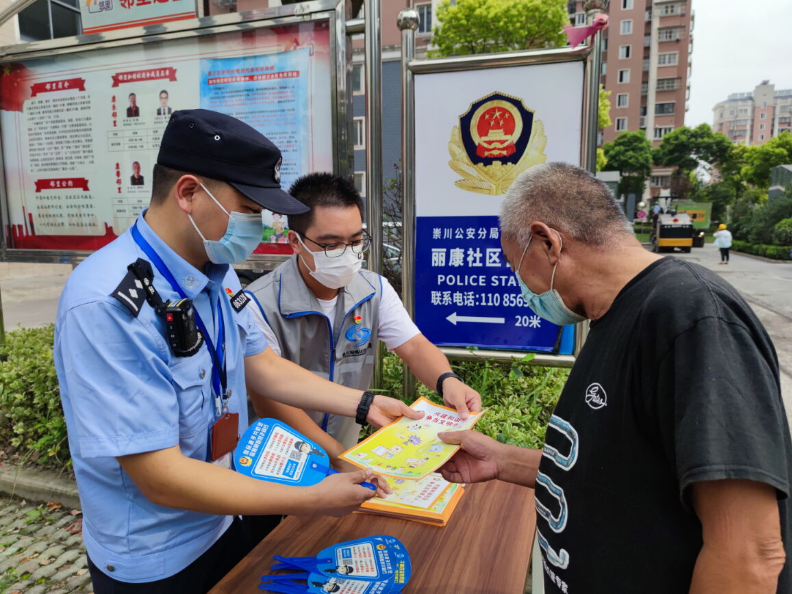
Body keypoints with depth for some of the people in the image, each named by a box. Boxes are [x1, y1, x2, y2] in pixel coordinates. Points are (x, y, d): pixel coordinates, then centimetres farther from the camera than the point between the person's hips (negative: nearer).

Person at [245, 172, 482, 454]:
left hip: (346, 444, 6)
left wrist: (447, 381, -24)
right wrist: (340, 457, -22)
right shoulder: (261, 305, -18)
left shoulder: (375, 290, -1)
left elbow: (414, 347, -3)